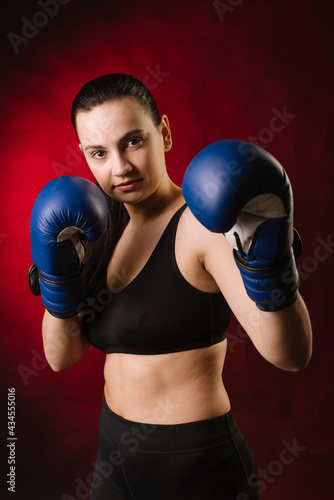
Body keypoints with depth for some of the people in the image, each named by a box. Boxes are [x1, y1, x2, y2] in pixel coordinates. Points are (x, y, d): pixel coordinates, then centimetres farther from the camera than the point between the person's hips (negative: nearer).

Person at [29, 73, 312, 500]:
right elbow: (61, 357, 0)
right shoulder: (101, 230, 1)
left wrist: (269, 262, -43)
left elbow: (291, 355, -28)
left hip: (196, 464, -6)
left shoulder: (203, 224, -20)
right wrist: (57, 277, -14)